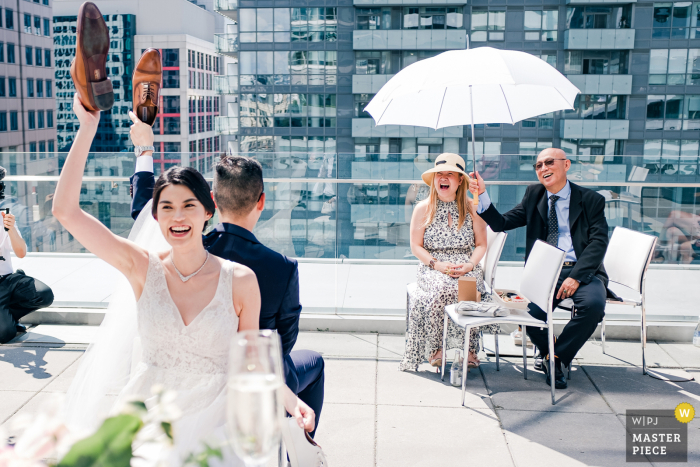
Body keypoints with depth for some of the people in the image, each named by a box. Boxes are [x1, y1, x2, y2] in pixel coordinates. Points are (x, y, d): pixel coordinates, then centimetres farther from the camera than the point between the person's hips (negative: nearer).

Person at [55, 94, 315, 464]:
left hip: (214, 420, 0)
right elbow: (65, 211, -5)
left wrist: (291, 402, -11)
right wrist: (87, 129, -8)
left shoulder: (241, 281, -5)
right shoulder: (143, 268, -2)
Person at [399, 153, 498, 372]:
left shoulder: (472, 208, 9)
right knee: (442, 288, -36)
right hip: (433, 269, -1)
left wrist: (470, 265, -11)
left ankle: (470, 348, -17)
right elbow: (416, 246, 4)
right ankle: (434, 349, -22)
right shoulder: (423, 208, 7)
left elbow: (481, 244, 10)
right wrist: (437, 264, -12)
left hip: (467, 269, 1)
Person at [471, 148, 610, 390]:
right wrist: (482, 195, -8)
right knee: (530, 310, -27)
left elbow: (598, 243, -6)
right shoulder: (534, 195, 14)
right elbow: (501, 224, 8)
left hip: (582, 271, -1)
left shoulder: (591, 200, 5)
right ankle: (549, 353, 5)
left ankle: (556, 357, -10)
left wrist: (576, 276, -20)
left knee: (594, 304, -32)